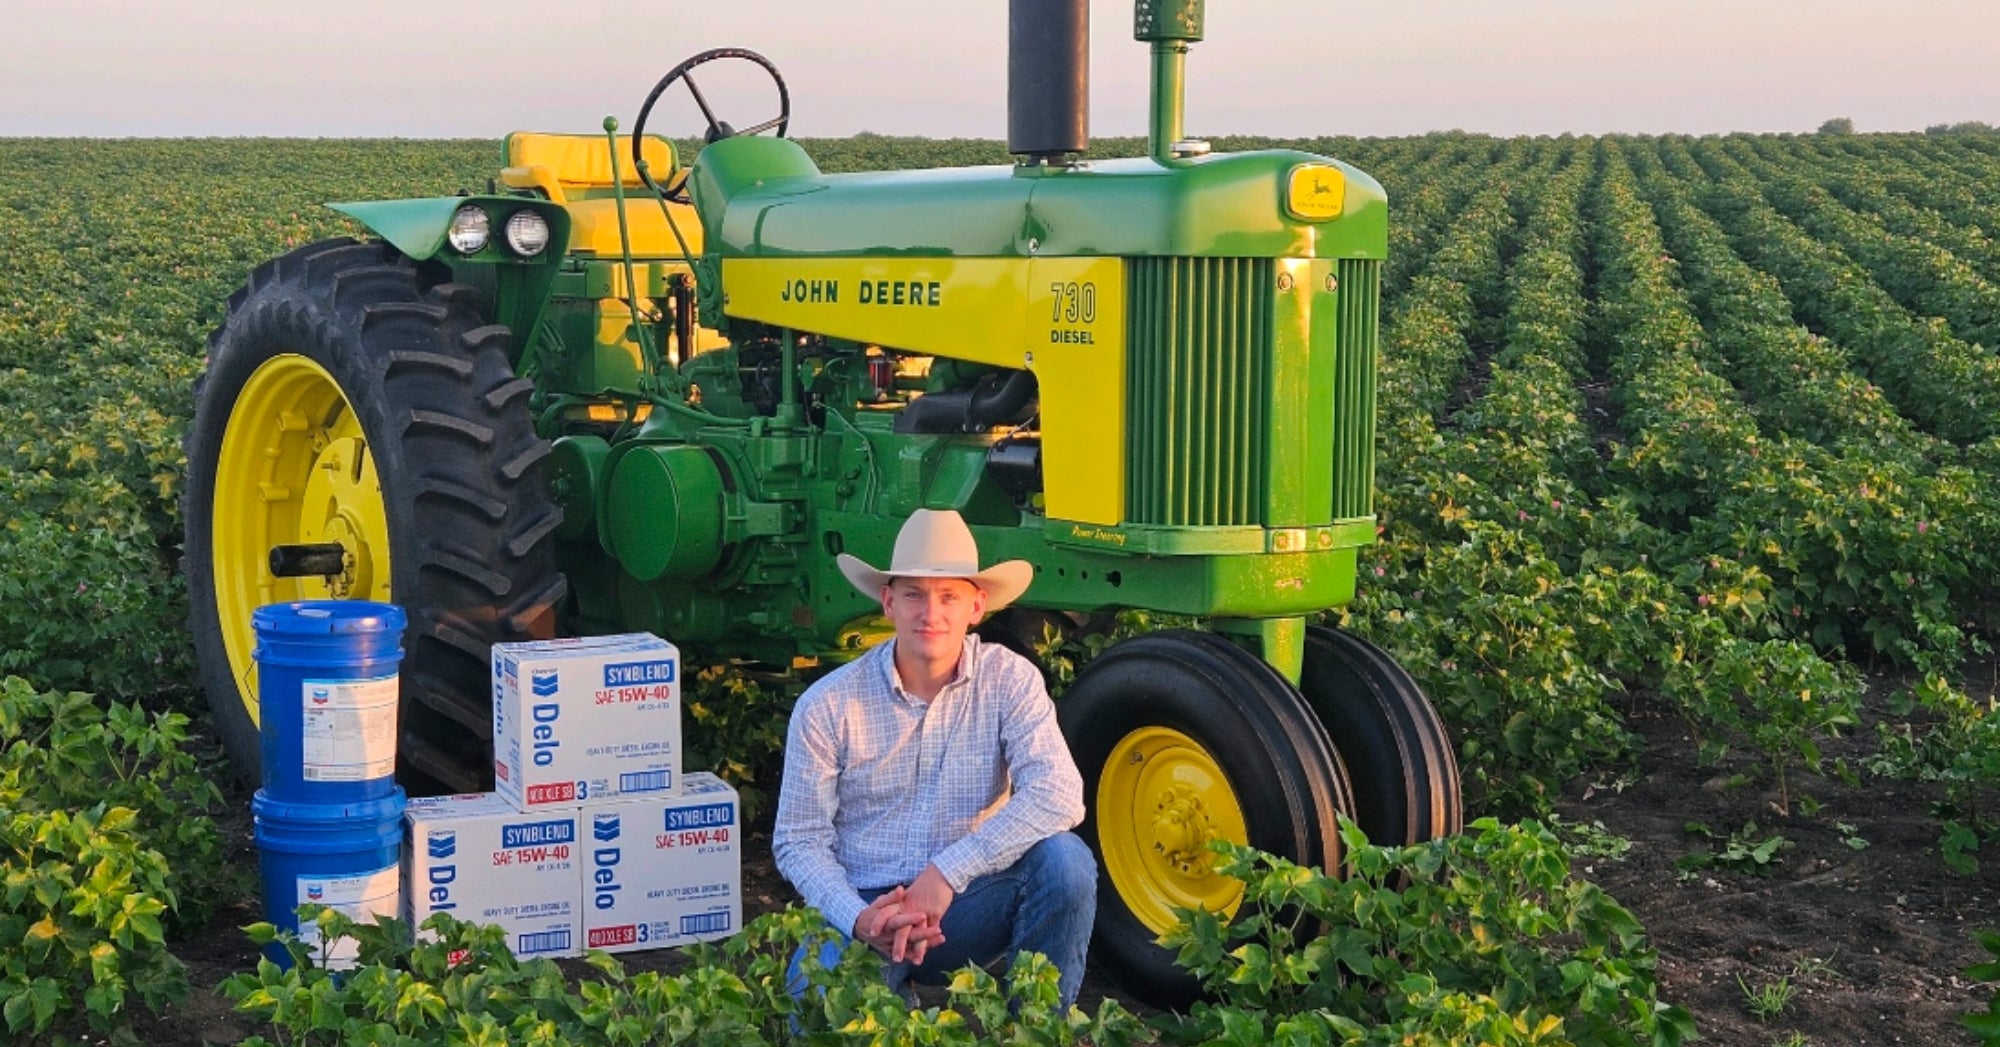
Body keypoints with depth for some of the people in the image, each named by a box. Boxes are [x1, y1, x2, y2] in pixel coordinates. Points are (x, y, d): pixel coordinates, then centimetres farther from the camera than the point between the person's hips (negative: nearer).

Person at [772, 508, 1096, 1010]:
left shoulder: (1008, 680, -6)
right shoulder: (828, 706, -6)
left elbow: (1058, 795, -20)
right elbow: (799, 840, -2)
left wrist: (948, 872, -29)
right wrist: (858, 919, -22)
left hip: (965, 905, 1)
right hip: (863, 908, -1)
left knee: (1064, 860, -28)